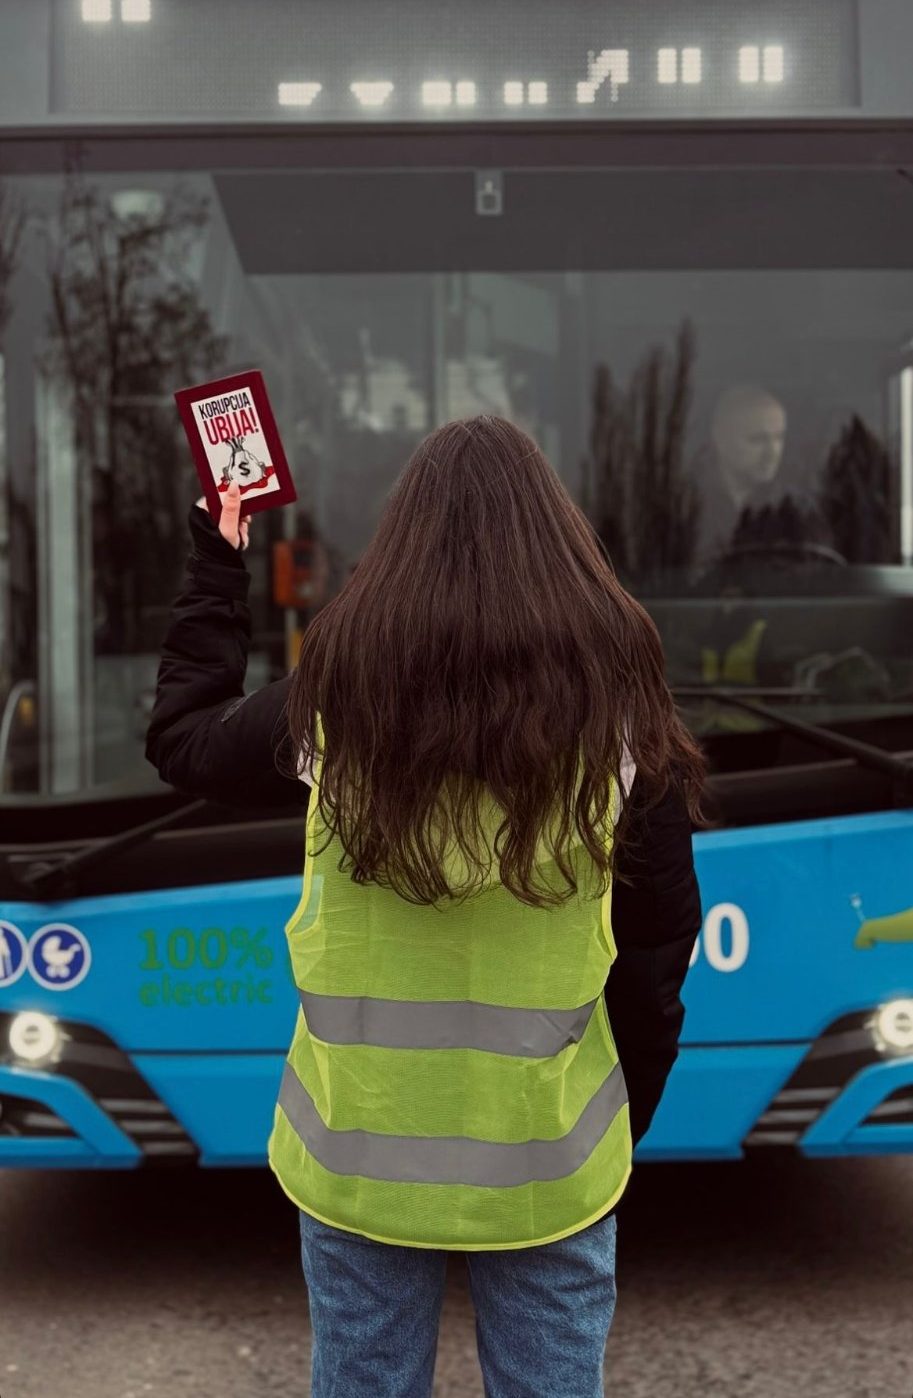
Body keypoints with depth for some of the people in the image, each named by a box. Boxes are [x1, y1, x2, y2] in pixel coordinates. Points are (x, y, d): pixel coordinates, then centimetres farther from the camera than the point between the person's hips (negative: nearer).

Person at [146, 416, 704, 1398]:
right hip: (549, 1166, 0)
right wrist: (623, 1128, 11)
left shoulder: (335, 695, -11)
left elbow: (181, 740, 9)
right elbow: (660, 947, -3)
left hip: (357, 1157, 0)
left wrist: (215, 564, 20)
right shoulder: (617, 706, -10)